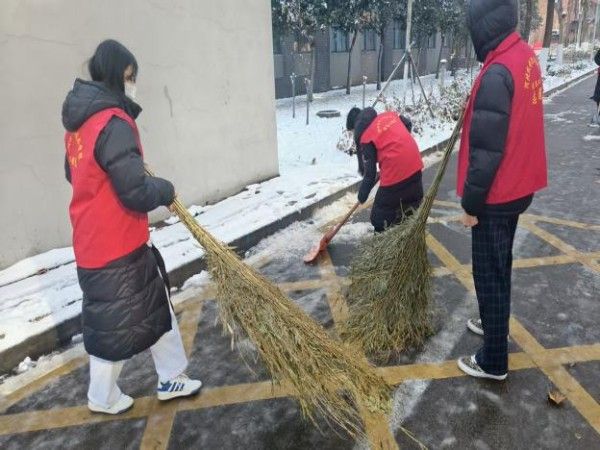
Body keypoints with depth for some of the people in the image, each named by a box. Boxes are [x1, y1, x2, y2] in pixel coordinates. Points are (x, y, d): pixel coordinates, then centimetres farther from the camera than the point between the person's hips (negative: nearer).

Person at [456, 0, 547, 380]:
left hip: (497, 196, -9)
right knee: (499, 267, 23)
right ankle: (492, 322, 43)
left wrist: (471, 203, -15)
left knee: (490, 274, 3)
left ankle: (494, 361, 17)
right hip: (519, 186, 9)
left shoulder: (497, 73, -24)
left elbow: (486, 150, -23)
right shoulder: (527, 56, 6)